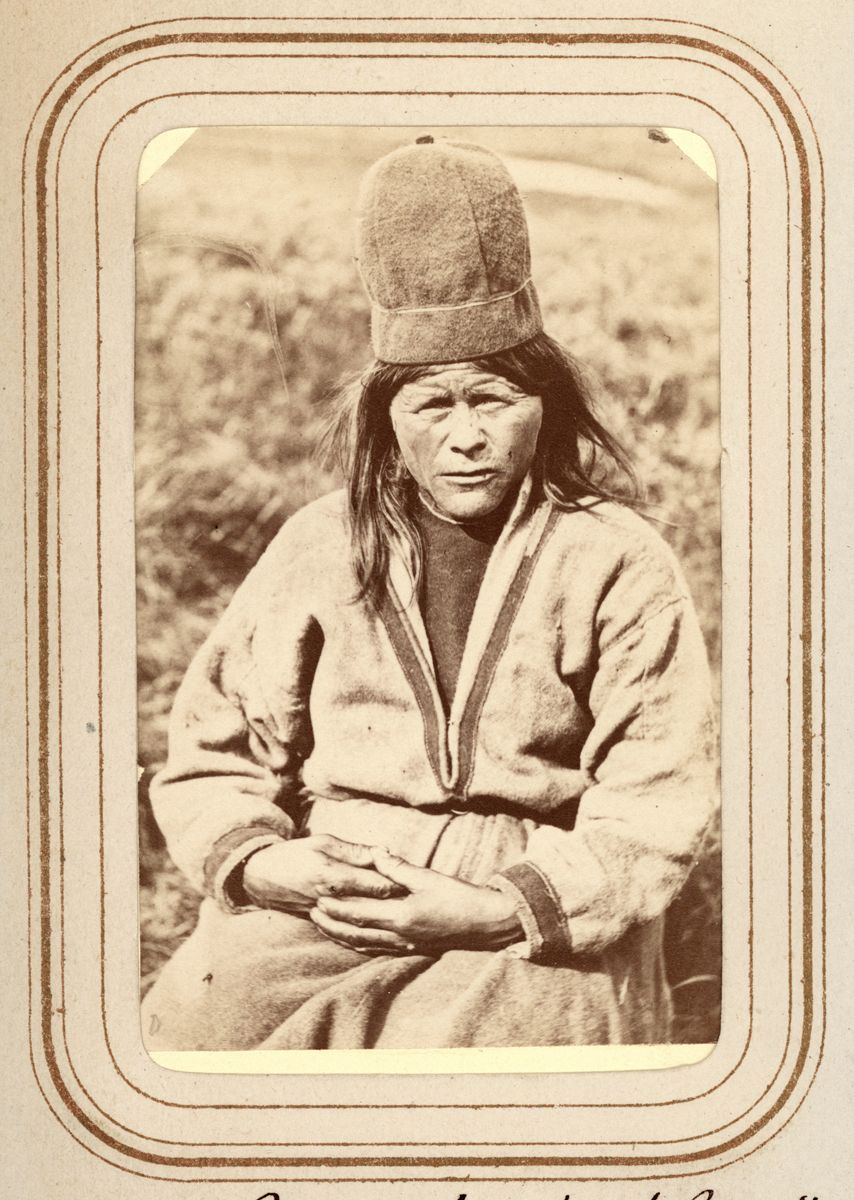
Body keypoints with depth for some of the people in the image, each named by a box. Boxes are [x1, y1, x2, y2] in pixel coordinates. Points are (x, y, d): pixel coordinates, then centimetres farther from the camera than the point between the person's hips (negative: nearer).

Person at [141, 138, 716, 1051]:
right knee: (203, 1018, -24)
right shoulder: (321, 548, 9)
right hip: (324, 900, 2)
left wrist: (487, 908, -16)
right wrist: (266, 861, -9)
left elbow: (649, 818, -3)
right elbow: (212, 759, 12)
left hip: (539, 932, -2)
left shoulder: (621, 567, 1)